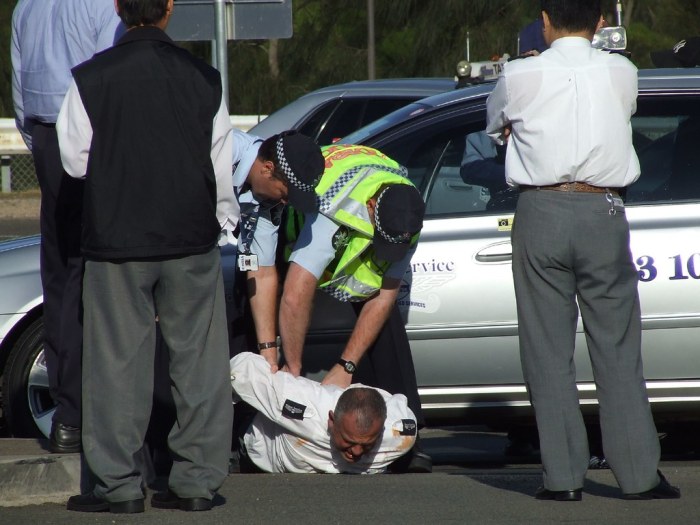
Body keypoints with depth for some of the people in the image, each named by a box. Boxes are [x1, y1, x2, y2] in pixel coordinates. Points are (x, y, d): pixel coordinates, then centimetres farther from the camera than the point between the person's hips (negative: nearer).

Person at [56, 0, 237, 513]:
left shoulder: (91, 78, -9)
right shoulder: (203, 78, -2)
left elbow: (76, 159, -1)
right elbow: (222, 165, 4)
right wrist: (224, 220, 18)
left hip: (116, 240, -2)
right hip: (191, 239, 2)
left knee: (119, 361, 4)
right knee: (198, 358, 8)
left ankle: (119, 483, 4)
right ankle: (197, 479, 9)